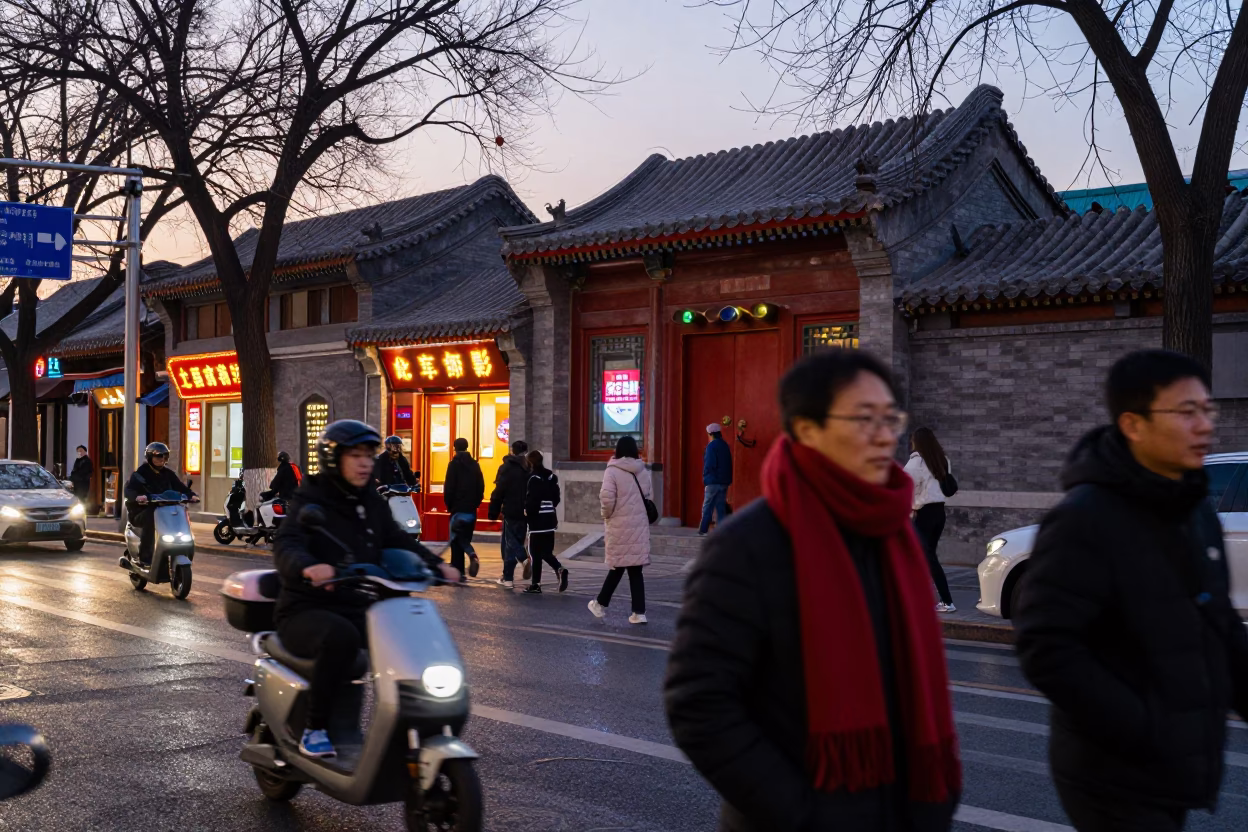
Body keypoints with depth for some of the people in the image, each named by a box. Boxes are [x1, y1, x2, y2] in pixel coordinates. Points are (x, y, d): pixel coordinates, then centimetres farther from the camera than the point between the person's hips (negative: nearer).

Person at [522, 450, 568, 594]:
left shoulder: (534, 478, -14)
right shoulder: (551, 477, 10)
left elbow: (532, 501, -18)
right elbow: (556, 498, 13)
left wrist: (527, 513, -3)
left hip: (538, 520, -8)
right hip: (550, 519, 8)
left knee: (536, 552, 0)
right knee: (546, 552, 15)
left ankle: (536, 585, 3)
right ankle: (559, 569, -8)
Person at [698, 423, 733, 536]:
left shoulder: (711, 446, -12)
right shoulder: (725, 445, 13)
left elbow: (710, 464, -19)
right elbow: (729, 464, 15)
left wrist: (705, 476, -7)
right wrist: (728, 478, 17)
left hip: (713, 481, -7)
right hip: (724, 481, 7)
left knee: (707, 507, -1)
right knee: (721, 507, 8)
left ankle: (703, 530, 0)